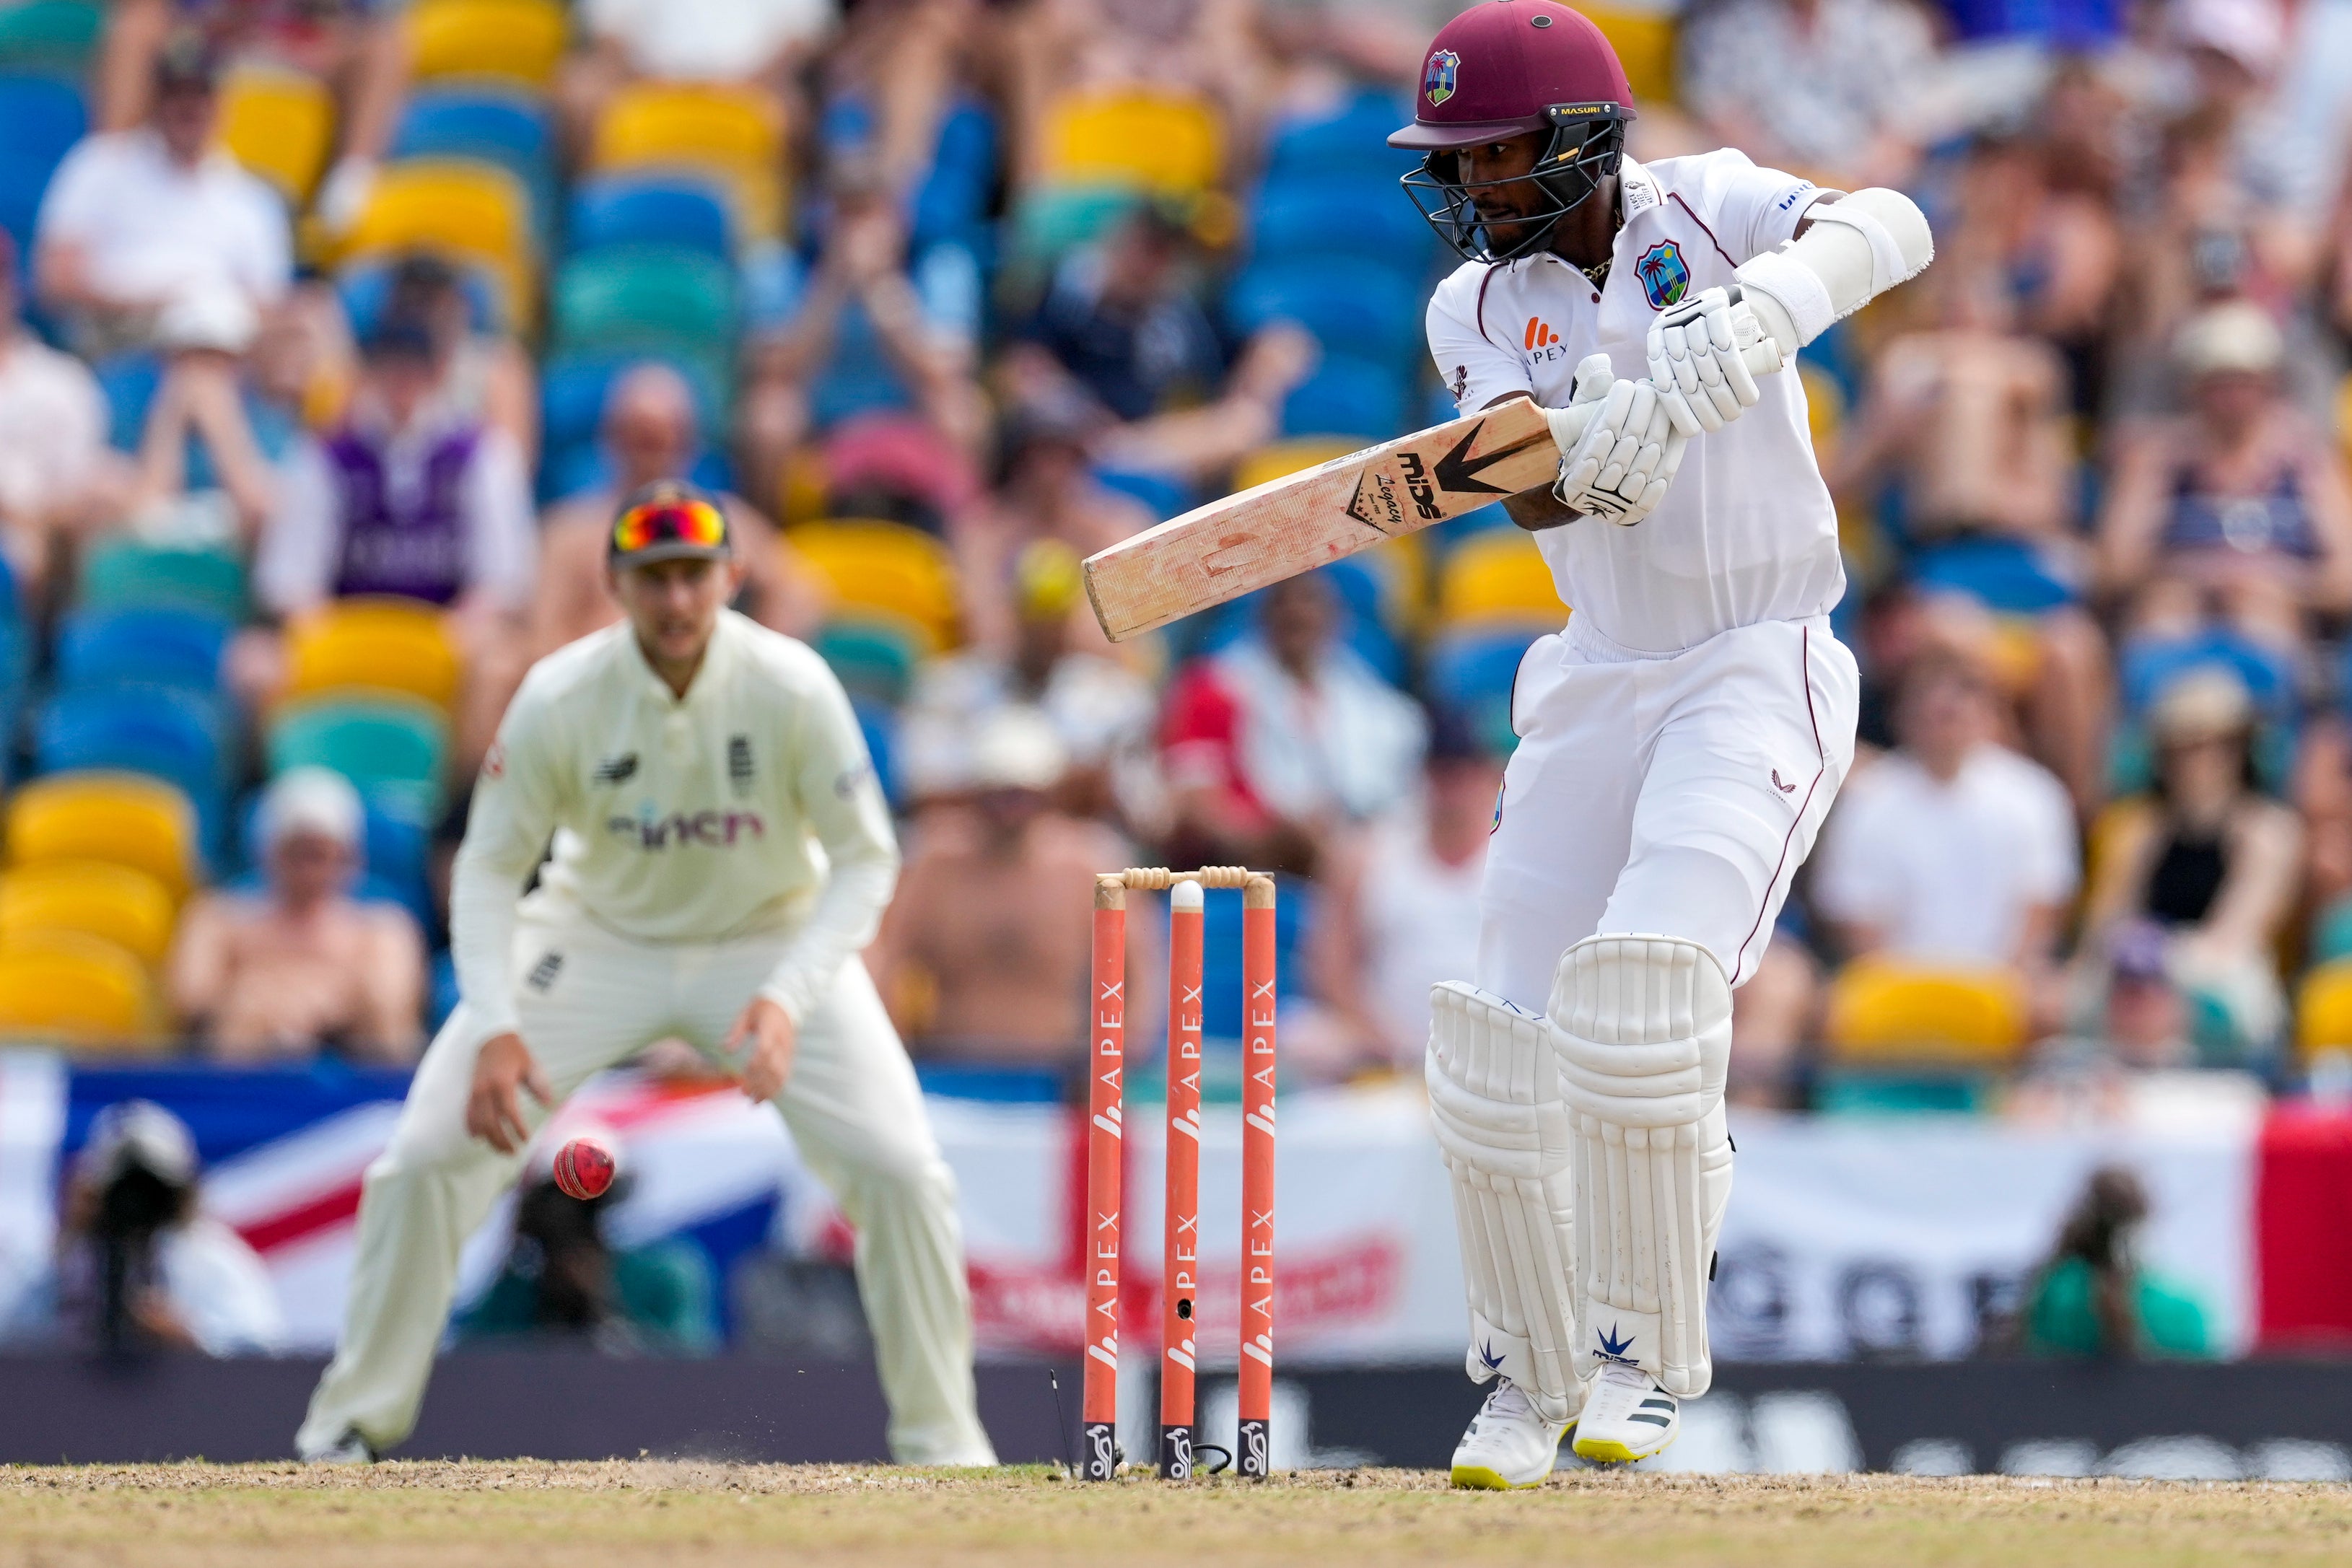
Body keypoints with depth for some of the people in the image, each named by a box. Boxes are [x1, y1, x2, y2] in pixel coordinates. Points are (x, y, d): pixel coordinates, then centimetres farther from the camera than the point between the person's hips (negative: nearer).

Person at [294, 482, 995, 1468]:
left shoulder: (791, 689, -24)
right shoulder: (559, 699, -22)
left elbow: (864, 861, -17)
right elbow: (490, 868, -14)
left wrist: (787, 999, -32)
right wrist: (495, 1028, -28)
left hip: (771, 938, 0)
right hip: (599, 937, 0)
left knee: (901, 1172, -16)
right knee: (426, 1156, -11)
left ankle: (939, 1437, 3)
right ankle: (353, 1424, 7)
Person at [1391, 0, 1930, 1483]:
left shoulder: (1706, 209, -6)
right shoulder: (1478, 306, 4)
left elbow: (1890, 229, -26)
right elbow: (1542, 494, -14)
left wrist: (1756, 317, -45)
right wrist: (1619, 429, -37)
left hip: (1762, 674, -5)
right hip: (1598, 682, 5)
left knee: (1644, 1000, -24)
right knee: (1508, 1041, 1)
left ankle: (1651, 1353, -9)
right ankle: (1533, 1378, 20)